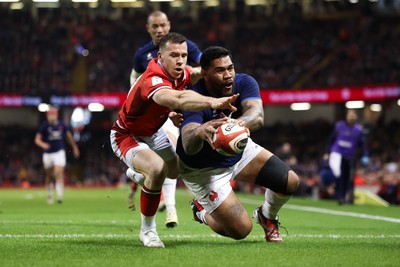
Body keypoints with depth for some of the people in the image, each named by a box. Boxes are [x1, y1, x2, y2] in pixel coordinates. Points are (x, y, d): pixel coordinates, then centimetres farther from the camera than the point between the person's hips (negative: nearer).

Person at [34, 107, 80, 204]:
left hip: (59, 152, 0)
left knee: (59, 173, -15)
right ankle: (50, 195, 29)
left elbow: (68, 136, 15)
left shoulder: (61, 124, -1)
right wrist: (43, 144, -35)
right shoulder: (44, 125, -8)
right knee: (49, 175, 11)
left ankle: (60, 195, -18)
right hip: (48, 153, 0)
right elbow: (37, 139, -13)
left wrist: (74, 147, 22)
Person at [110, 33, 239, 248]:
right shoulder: (152, 81, -40)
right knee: (157, 168, -36)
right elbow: (178, 99, -63)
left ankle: (139, 174, 61)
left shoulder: (182, 73, -13)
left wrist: (171, 112, -7)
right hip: (127, 136, -9)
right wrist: (212, 102, -77)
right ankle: (147, 230, -16)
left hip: (153, 132, 9)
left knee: (175, 172, 27)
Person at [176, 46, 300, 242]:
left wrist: (238, 123, -67)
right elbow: (188, 147, -52)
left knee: (290, 182, -7)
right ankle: (202, 211, 22)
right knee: (241, 230, -11)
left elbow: (257, 116, -42)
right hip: (203, 170, -5)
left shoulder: (244, 83, -21)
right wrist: (200, 132, -77)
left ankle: (267, 215, 27)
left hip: (239, 151, 5)